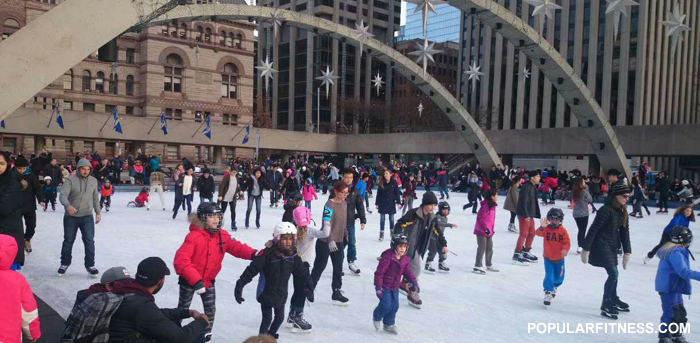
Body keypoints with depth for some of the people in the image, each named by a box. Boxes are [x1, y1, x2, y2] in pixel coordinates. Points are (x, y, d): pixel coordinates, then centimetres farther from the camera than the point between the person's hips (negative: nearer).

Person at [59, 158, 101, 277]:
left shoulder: (93, 180, 5)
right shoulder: (70, 180, -9)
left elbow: (95, 198, 14)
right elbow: (63, 195, -20)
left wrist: (98, 212, 12)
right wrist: (68, 205, -40)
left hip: (87, 216, 2)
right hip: (71, 217, -2)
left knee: (89, 241, -5)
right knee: (68, 241, 12)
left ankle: (90, 265, 6)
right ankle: (65, 263, 30)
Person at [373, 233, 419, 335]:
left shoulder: (405, 259, -1)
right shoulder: (387, 257, -25)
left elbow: (407, 272, 14)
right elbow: (379, 272, -23)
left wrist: (414, 282, 3)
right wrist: (378, 287, -22)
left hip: (395, 287, 7)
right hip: (384, 285, -7)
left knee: (394, 306, 8)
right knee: (386, 305, -11)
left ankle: (389, 324, 28)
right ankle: (377, 318, 19)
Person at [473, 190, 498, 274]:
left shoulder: (492, 205, 10)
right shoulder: (486, 206, -20)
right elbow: (480, 218, -23)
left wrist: (492, 229, 21)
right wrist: (485, 228, -26)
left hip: (489, 231, 10)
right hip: (481, 231, -10)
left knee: (489, 248, 18)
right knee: (482, 248, -6)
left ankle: (489, 265, 32)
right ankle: (478, 266, 0)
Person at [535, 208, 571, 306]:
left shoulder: (563, 230, -8)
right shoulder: (546, 229, -9)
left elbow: (567, 242, -11)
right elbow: (538, 233, -27)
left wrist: (565, 250, -31)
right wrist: (542, 227, -48)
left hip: (559, 259, 2)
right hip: (548, 258, -2)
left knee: (559, 277, 16)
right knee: (548, 276, -12)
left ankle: (555, 286, 47)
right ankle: (548, 292, -2)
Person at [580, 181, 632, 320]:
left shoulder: (622, 211, 4)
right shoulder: (606, 210, -22)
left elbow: (624, 231, 7)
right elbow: (593, 229, -21)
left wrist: (627, 251, 5)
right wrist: (586, 248, -19)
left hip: (612, 246, 9)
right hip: (601, 245, -9)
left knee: (613, 273, 19)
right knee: (613, 273, -11)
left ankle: (614, 300, 38)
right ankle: (605, 305, 1)